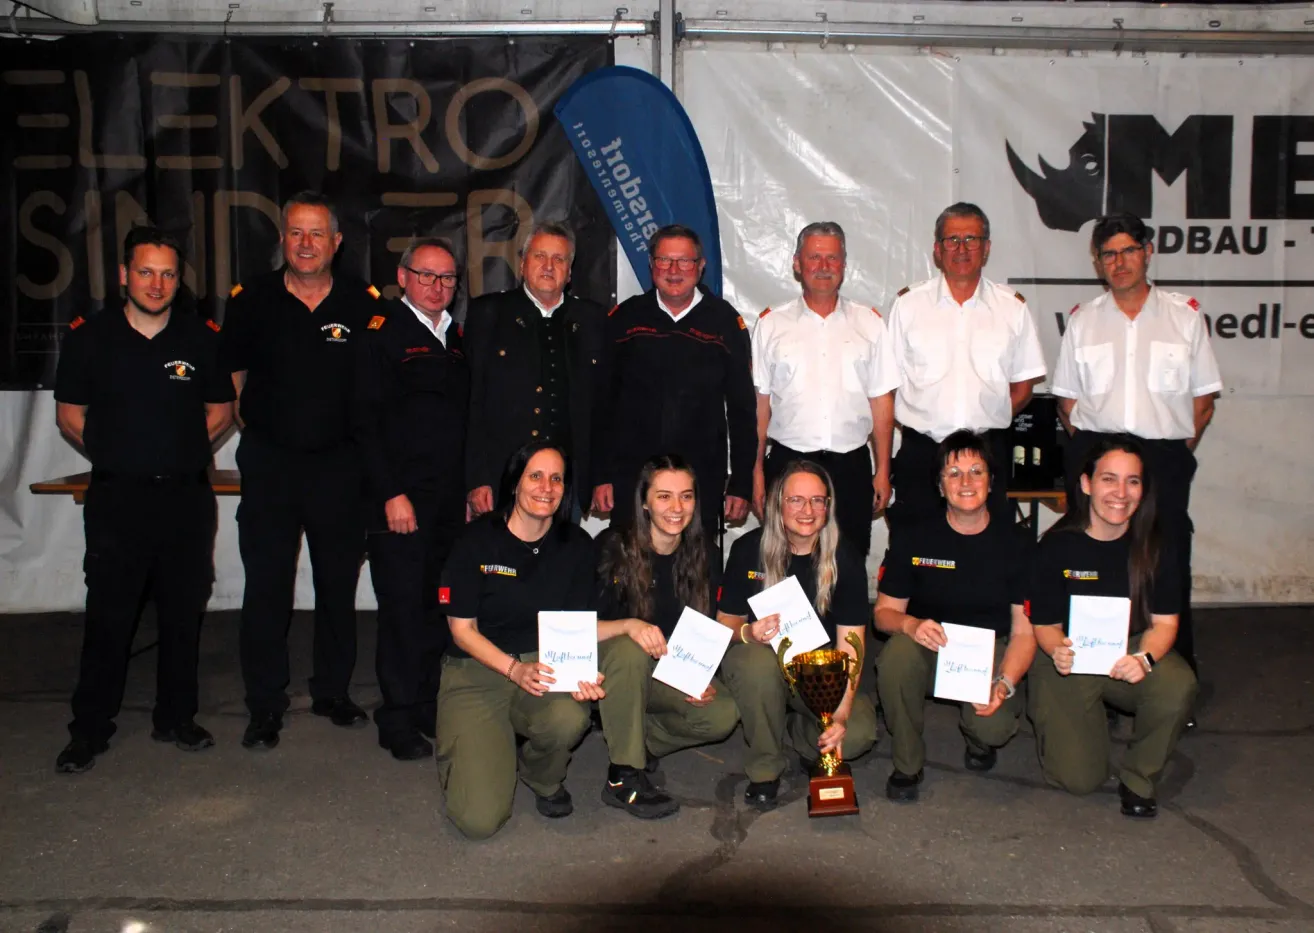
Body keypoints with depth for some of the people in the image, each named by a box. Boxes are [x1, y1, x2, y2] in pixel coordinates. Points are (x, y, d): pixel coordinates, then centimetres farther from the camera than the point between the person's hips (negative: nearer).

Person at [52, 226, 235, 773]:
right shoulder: (89, 337, 1)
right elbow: (69, 415, 8)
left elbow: (220, 411, 12)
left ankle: (176, 719, 24)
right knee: (108, 617, 2)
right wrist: (115, 455, 5)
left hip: (186, 497, 1)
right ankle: (89, 730, 16)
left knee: (183, 614, 9)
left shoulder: (203, 338, 2)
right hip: (117, 497, -1)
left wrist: (182, 452, 5)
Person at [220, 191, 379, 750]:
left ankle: (333, 692, 24)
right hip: (270, 460, 0)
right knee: (266, 585, 1)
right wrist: (251, 423, 6)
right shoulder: (251, 299, 1)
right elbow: (231, 375, 12)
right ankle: (266, 705, 13)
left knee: (339, 581, 9)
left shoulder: (363, 302, 0)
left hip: (340, 462, 1)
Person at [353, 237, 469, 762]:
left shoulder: (456, 340, 17)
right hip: (400, 500, -5)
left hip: (450, 502, 6)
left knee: (439, 609, 9)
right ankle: (399, 721, 11)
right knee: (403, 610, 0)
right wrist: (391, 494, -14)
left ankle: (430, 707, 21)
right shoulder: (382, 336, -3)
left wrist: (469, 491, 12)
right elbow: (366, 423, -8)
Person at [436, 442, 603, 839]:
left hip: (544, 664, 2)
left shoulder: (576, 545, -1)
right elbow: (462, 628, -5)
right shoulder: (478, 540, -9)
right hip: (477, 672, -2)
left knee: (570, 719, -37)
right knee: (479, 819, -17)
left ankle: (543, 777, 3)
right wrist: (515, 669, -21)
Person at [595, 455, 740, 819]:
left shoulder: (705, 558, -3)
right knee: (629, 650, -37)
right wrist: (630, 626, -39)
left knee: (723, 715, -22)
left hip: (675, 674, 4)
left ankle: (638, 742, 3)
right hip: (612, 669, -3)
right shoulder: (613, 548, -14)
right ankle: (623, 777, -24)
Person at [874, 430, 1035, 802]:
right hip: (928, 646, 1)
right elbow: (884, 611, 0)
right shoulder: (912, 538, -3)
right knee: (896, 655, -35)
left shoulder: (1015, 545, -3)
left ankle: (979, 740, 14)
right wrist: (910, 624, -25)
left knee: (995, 727, -30)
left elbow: (1024, 631, -3)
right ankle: (906, 766, -10)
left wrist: (1005, 684, -22)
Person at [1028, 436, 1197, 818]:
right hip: (1069, 657, -2)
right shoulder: (1057, 546, -15)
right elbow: (1045, 625, -7)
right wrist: (1057, 651, -31)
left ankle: (1138, 779, -5)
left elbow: (1163, 622, -6)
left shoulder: (1155, 546, -8)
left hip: (1133, 648, 2)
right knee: (1079, 778, -11)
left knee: (1178, 687, -33)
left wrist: (1144, 658, -29)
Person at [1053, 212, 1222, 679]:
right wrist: (1089, 450, 2)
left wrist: (1177, 452, 1)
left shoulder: (1185, 315, 7)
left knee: (1169, 565, -2)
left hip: (1165, 457, -1)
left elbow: (1203, 397, 8)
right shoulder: (1082, 320, 11)